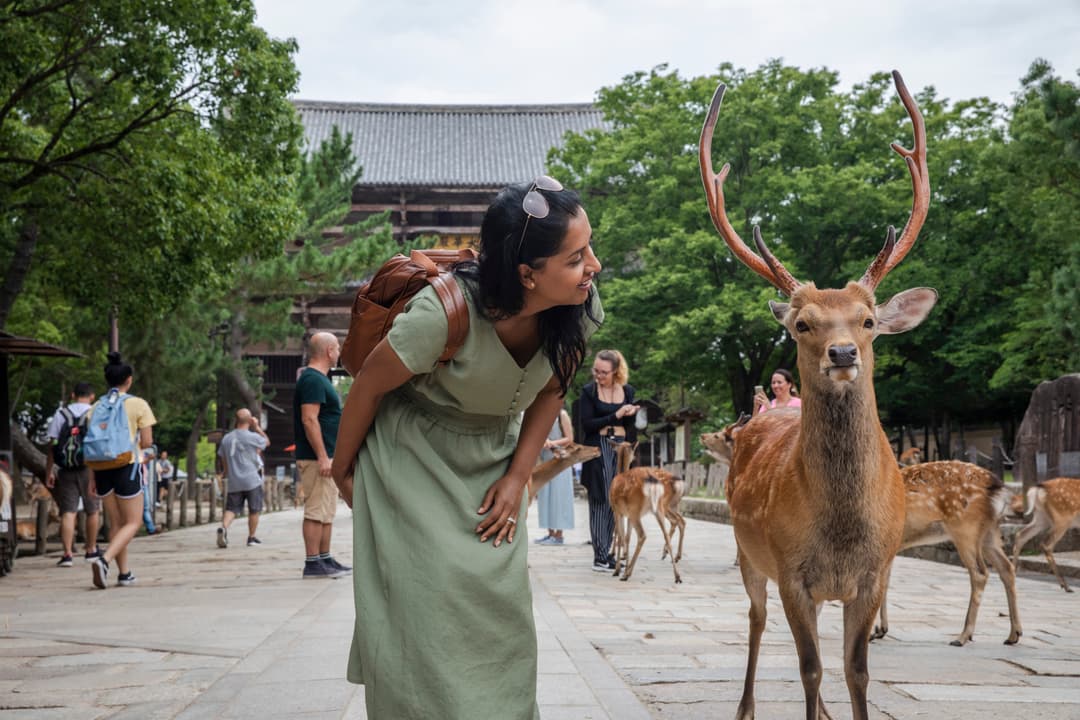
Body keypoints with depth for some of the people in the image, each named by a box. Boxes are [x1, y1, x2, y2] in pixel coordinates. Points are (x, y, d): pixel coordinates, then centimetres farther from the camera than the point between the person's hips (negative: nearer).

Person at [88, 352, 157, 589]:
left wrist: (92, 477, 10)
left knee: (115, 523, 15)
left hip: (102, 467, 4)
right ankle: (104, 560, -20)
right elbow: (147, 442, -6)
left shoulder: (97, 406, 5)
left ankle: (124, 573, 16)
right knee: (132, 523, 2)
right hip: (127, 467, -4)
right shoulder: (138, 405, -5)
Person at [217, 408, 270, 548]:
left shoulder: (226, 438, 6)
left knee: (231, 509, 3)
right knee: (254, 510, 9)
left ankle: (224, 527, -24)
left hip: (234, 482, 4)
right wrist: (257, 427, 15)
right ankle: (251, 537, 15)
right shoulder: (252, 437, -9)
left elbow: (223, 459, 15)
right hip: (252, 480, -4)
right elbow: (267, 442, 10)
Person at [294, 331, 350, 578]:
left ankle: (325, 559, 19)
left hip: (326, 458, 11)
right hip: (317, 458, -11)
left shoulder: (318, 379, 18)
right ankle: (313, 563, -7)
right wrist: (322, 457, -24)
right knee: (316, 511, -9)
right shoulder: (313, 380, -15)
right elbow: (309, 419, -22)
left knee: (327, 512, 13)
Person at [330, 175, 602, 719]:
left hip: (490, 464, 4)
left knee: (500, 602, -2)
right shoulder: (444, 311, -34)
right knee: (424, 607, -9)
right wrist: (343, 469, -2)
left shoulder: (579, 310, -20)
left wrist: (517, 477, -5)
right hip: (415, 463, -4)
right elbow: (369, 386, -16)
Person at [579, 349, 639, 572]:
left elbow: (632, 427, 11)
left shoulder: (628, 391, 9)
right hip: (598, 449, -3)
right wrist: (616, 416, -14)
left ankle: (605, 552, 8)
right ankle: (600, 556, -8)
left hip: (621, 447, 3)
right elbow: (586, 424, -8)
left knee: (615, 502, 2)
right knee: (600, 501, -7)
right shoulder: (589, 391, -1)